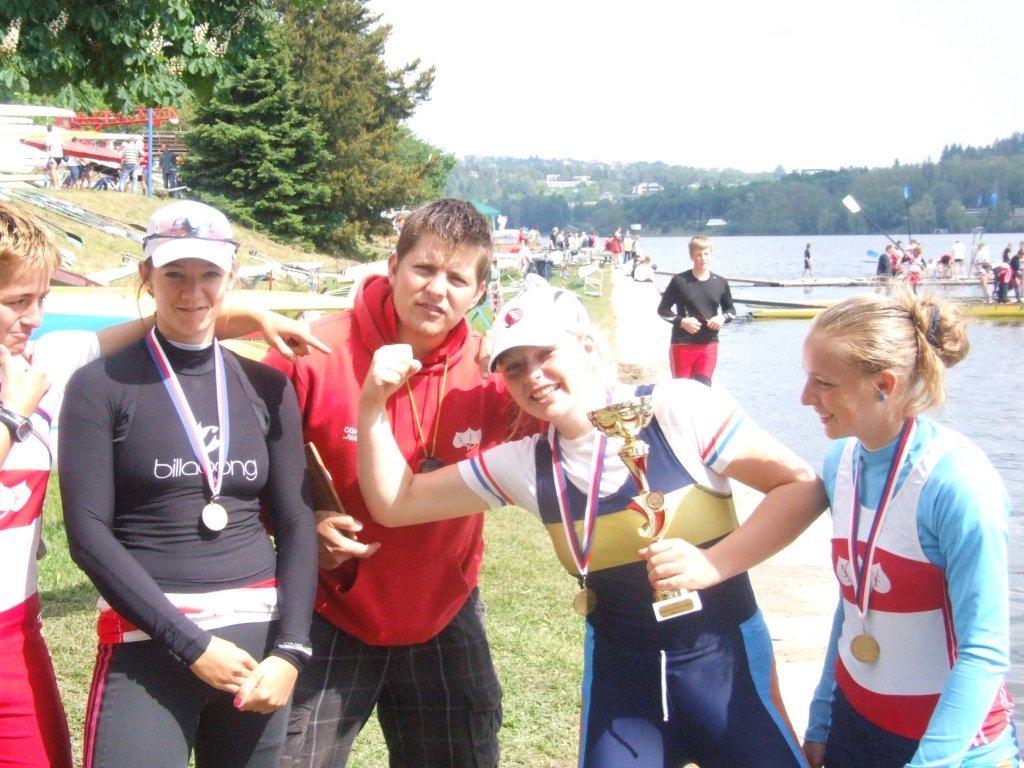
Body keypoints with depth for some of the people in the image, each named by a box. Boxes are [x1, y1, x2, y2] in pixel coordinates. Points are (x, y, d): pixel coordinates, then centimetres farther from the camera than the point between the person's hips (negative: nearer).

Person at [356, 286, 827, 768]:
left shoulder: (677, 410, -15)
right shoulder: (525, 464, -2)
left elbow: (802, 487, -13)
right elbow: (394, 504, 1)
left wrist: (715, 563, -25)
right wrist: (373, 404, -12)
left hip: (725, 656, -3)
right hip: (618, 670, 3)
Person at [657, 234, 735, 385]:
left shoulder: (720, 283, 6)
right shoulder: (679, 281, -4)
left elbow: (731, 310, 18)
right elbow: (663, 310, 1)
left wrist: (723, 318, -5)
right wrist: (681, 321, -15)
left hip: (709, 344, 2)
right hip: (682, 344, -2)